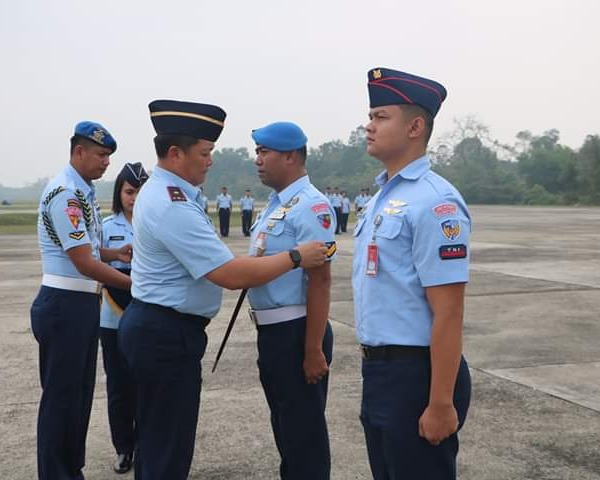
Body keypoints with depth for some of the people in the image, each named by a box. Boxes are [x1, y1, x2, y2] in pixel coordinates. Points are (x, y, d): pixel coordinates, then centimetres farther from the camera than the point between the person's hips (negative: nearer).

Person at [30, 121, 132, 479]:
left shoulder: (85, 192, 11)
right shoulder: (65, 193, -18)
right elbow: (85, 264, -21)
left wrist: (115, 253, 5)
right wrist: (136, 284, -17)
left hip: (85, 303, 10)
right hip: (65, 305, -10)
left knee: (81, 394, 17)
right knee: (61, 396, 0)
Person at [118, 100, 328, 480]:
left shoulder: (159, 191, 10)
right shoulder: (174, 206, -23)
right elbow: (233, 275, -26)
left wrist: (247, 271, 10)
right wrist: (296, 257, -16)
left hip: (153, 326, 11)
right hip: (167, 334, -11)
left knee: (155, 437, 21)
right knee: (169, 449, 0)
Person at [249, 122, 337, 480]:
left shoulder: (310, 206, -18)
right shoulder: (276, 205, 12)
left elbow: (320, 279, -23)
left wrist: (313, 350, -24)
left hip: (295, 331, -9)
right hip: (271, 331, 9)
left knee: (304, 429, 3)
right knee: (283, 423, 22)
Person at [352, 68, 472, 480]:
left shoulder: (434, 202, -19)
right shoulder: (382, 198, 10)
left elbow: (448, 314, -21)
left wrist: (441, 404, -21)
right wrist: (375, 368, 19)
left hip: (415, 373, -9)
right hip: (378, 370, 9)